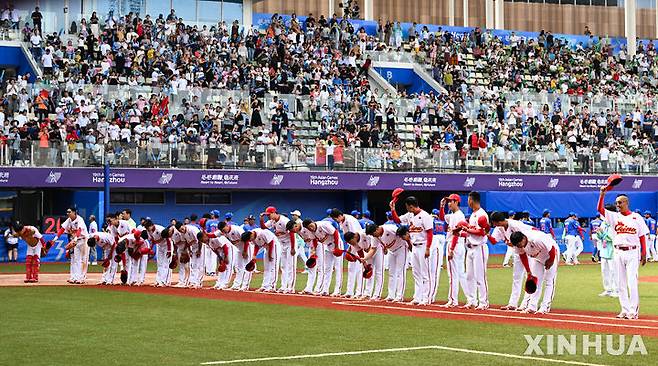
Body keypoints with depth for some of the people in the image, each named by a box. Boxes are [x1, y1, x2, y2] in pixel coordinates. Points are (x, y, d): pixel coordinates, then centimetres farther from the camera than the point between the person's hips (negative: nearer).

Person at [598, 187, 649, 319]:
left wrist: (643, 254, -3)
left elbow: (642, 236, 3)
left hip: (632, 252, -3)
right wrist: (602, 194, -14)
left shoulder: (637, 218, 4)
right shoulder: (614, 216, 9)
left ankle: (633, 311, -5)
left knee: (632, 282, -8)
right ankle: (625, 310, 10)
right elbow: (600, 209, -3)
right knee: (621, 283, 4)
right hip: (618, 253, 3)